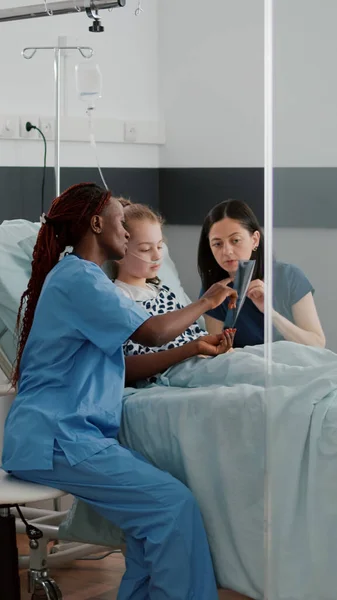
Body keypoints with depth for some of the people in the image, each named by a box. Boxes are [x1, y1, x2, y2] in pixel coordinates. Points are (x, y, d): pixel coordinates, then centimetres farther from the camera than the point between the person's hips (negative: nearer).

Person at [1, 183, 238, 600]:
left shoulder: (75, 276, 23)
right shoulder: (78, 277, -9)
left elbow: (124, 368, 21)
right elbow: (150, 332, -13)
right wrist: (206, 302, 4)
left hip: (66, 432, 10)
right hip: (56, 437, -10)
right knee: (174, 506, -19)